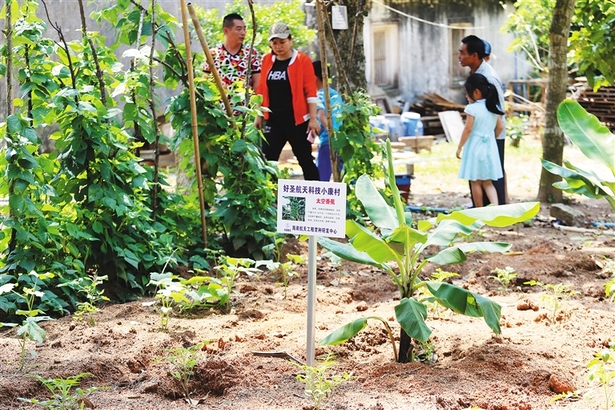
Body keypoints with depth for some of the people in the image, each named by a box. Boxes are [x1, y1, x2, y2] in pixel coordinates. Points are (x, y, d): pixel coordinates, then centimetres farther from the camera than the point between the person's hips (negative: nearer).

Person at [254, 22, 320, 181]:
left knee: (305, 161, 3)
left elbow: (310, 91, -8)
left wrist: (313, 119, -11)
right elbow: (262, 89, 15)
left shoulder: (302, 60, -6)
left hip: (297, 120, -4)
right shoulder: (267, 60, 8)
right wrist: (258, 115, 12)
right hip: (273, 120, 4)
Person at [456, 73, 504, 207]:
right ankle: (495, 206, -6)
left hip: (475, 147, -6)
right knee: (487, 182, 12)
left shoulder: (472, 108, -15)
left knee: (476, 182, 6)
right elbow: (499, 128, 8)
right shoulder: (494, 107, 4)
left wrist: (459, 147, -7)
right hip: (490, 146, 6)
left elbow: (468, 129, -15)